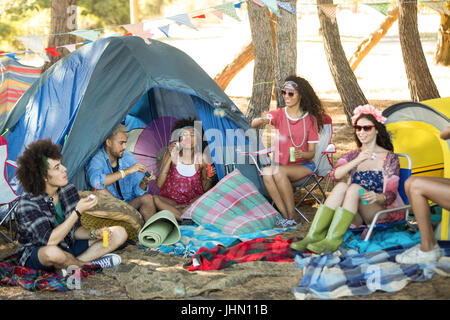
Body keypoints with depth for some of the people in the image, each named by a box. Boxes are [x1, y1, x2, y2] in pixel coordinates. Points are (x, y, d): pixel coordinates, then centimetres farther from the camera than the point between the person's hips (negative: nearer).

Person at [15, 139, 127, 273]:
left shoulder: (69, 190, -3)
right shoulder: (27, 204, -23)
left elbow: (75, 229, 7)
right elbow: (50, 241, -31)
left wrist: (93, 234, -15)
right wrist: (78, 212, -32)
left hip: (68, 247, 7)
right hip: (34, 255, -7)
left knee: (119, 233, -1)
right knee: (53, 252, -45)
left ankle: (68, 266, -17)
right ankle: (87, 264, -10)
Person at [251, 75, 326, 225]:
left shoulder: (310, 119, -2)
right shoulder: (278, 114, 2)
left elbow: (312, 152, -3)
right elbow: (254, 124, -18)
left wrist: (302, 154, -27)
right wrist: (260, 121, -43)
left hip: (303, 165, -2)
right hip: (281, 163, 2)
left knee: (278, 171, -33)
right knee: (266, 171, -32)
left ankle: (292, 215, -21)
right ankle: (285, 216, -25)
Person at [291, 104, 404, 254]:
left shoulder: (389, 157, 3)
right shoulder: (352, 156, 15)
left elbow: (391, 194, -7)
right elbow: (334, 175, -7)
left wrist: (378, 197, -30)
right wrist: (356, 161, -21)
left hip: (382, 211, -3)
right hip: (357, 215, 3)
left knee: (354, 188, -30)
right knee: (341, 186, -26)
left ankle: (332, 240, -41)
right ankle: (313, 236, -35)